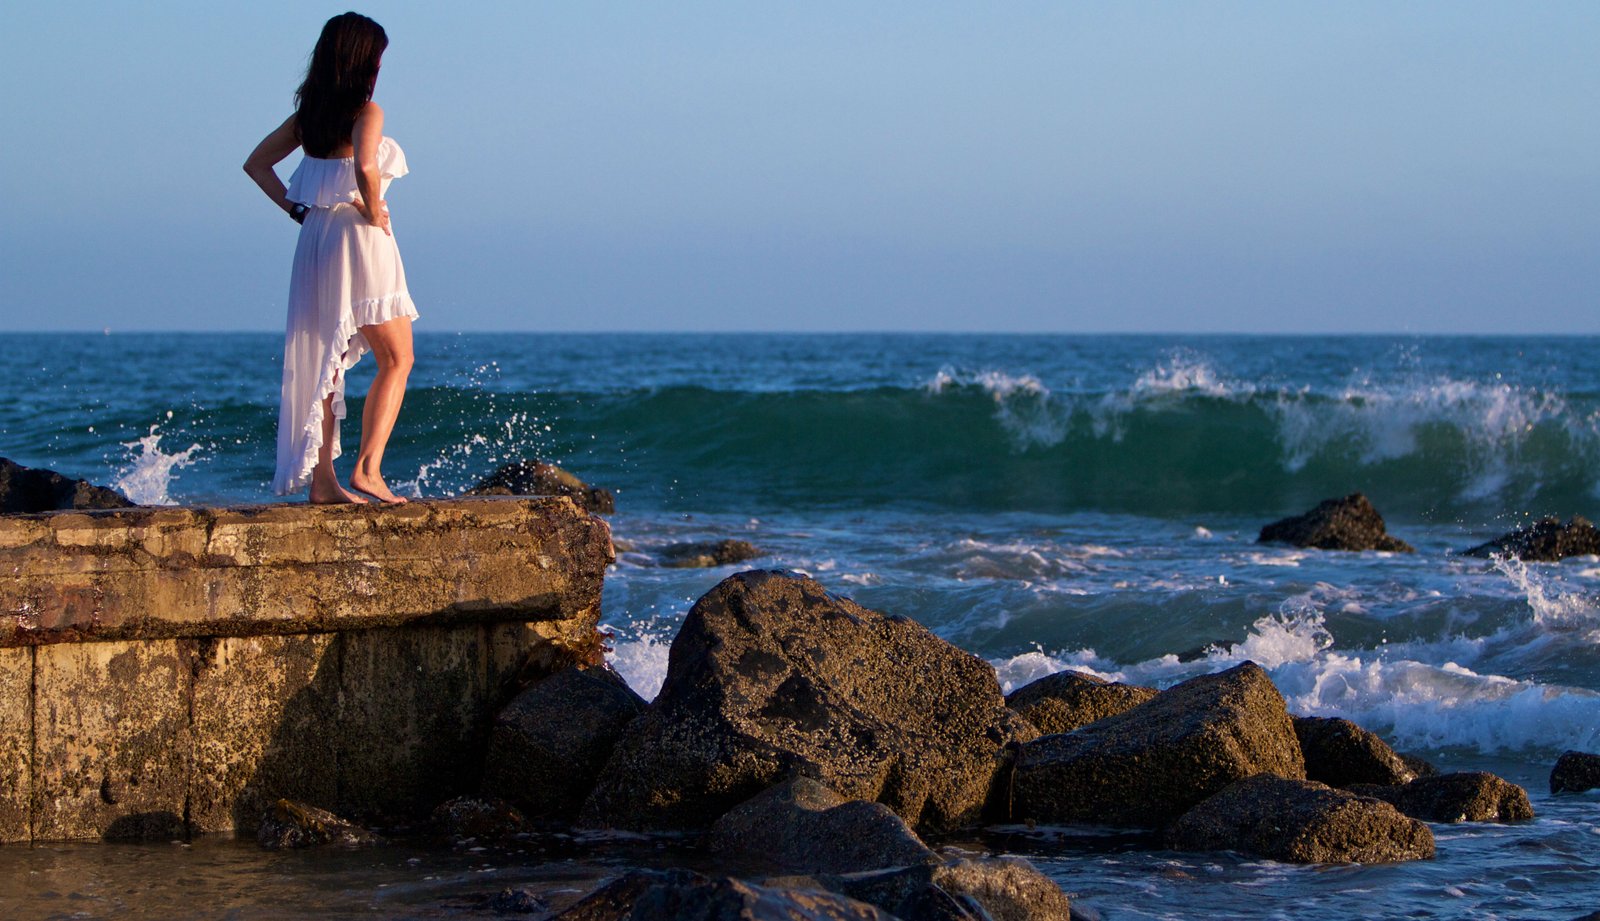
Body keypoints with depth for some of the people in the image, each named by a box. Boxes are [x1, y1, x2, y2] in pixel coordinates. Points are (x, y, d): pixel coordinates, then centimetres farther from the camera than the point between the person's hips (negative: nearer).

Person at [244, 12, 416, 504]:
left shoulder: (310, 113, 10)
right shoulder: (366, 111, -10)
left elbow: (257, 163, 15)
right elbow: (365, 166, -29)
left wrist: (296, 209, 10)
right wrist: (373, 212, -13)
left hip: (315, 241, 7)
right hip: (360, 241, -7)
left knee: (322, 364, 10)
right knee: (396, 360, 3)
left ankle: (321, 480, 7)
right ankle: (368, 468, -9)